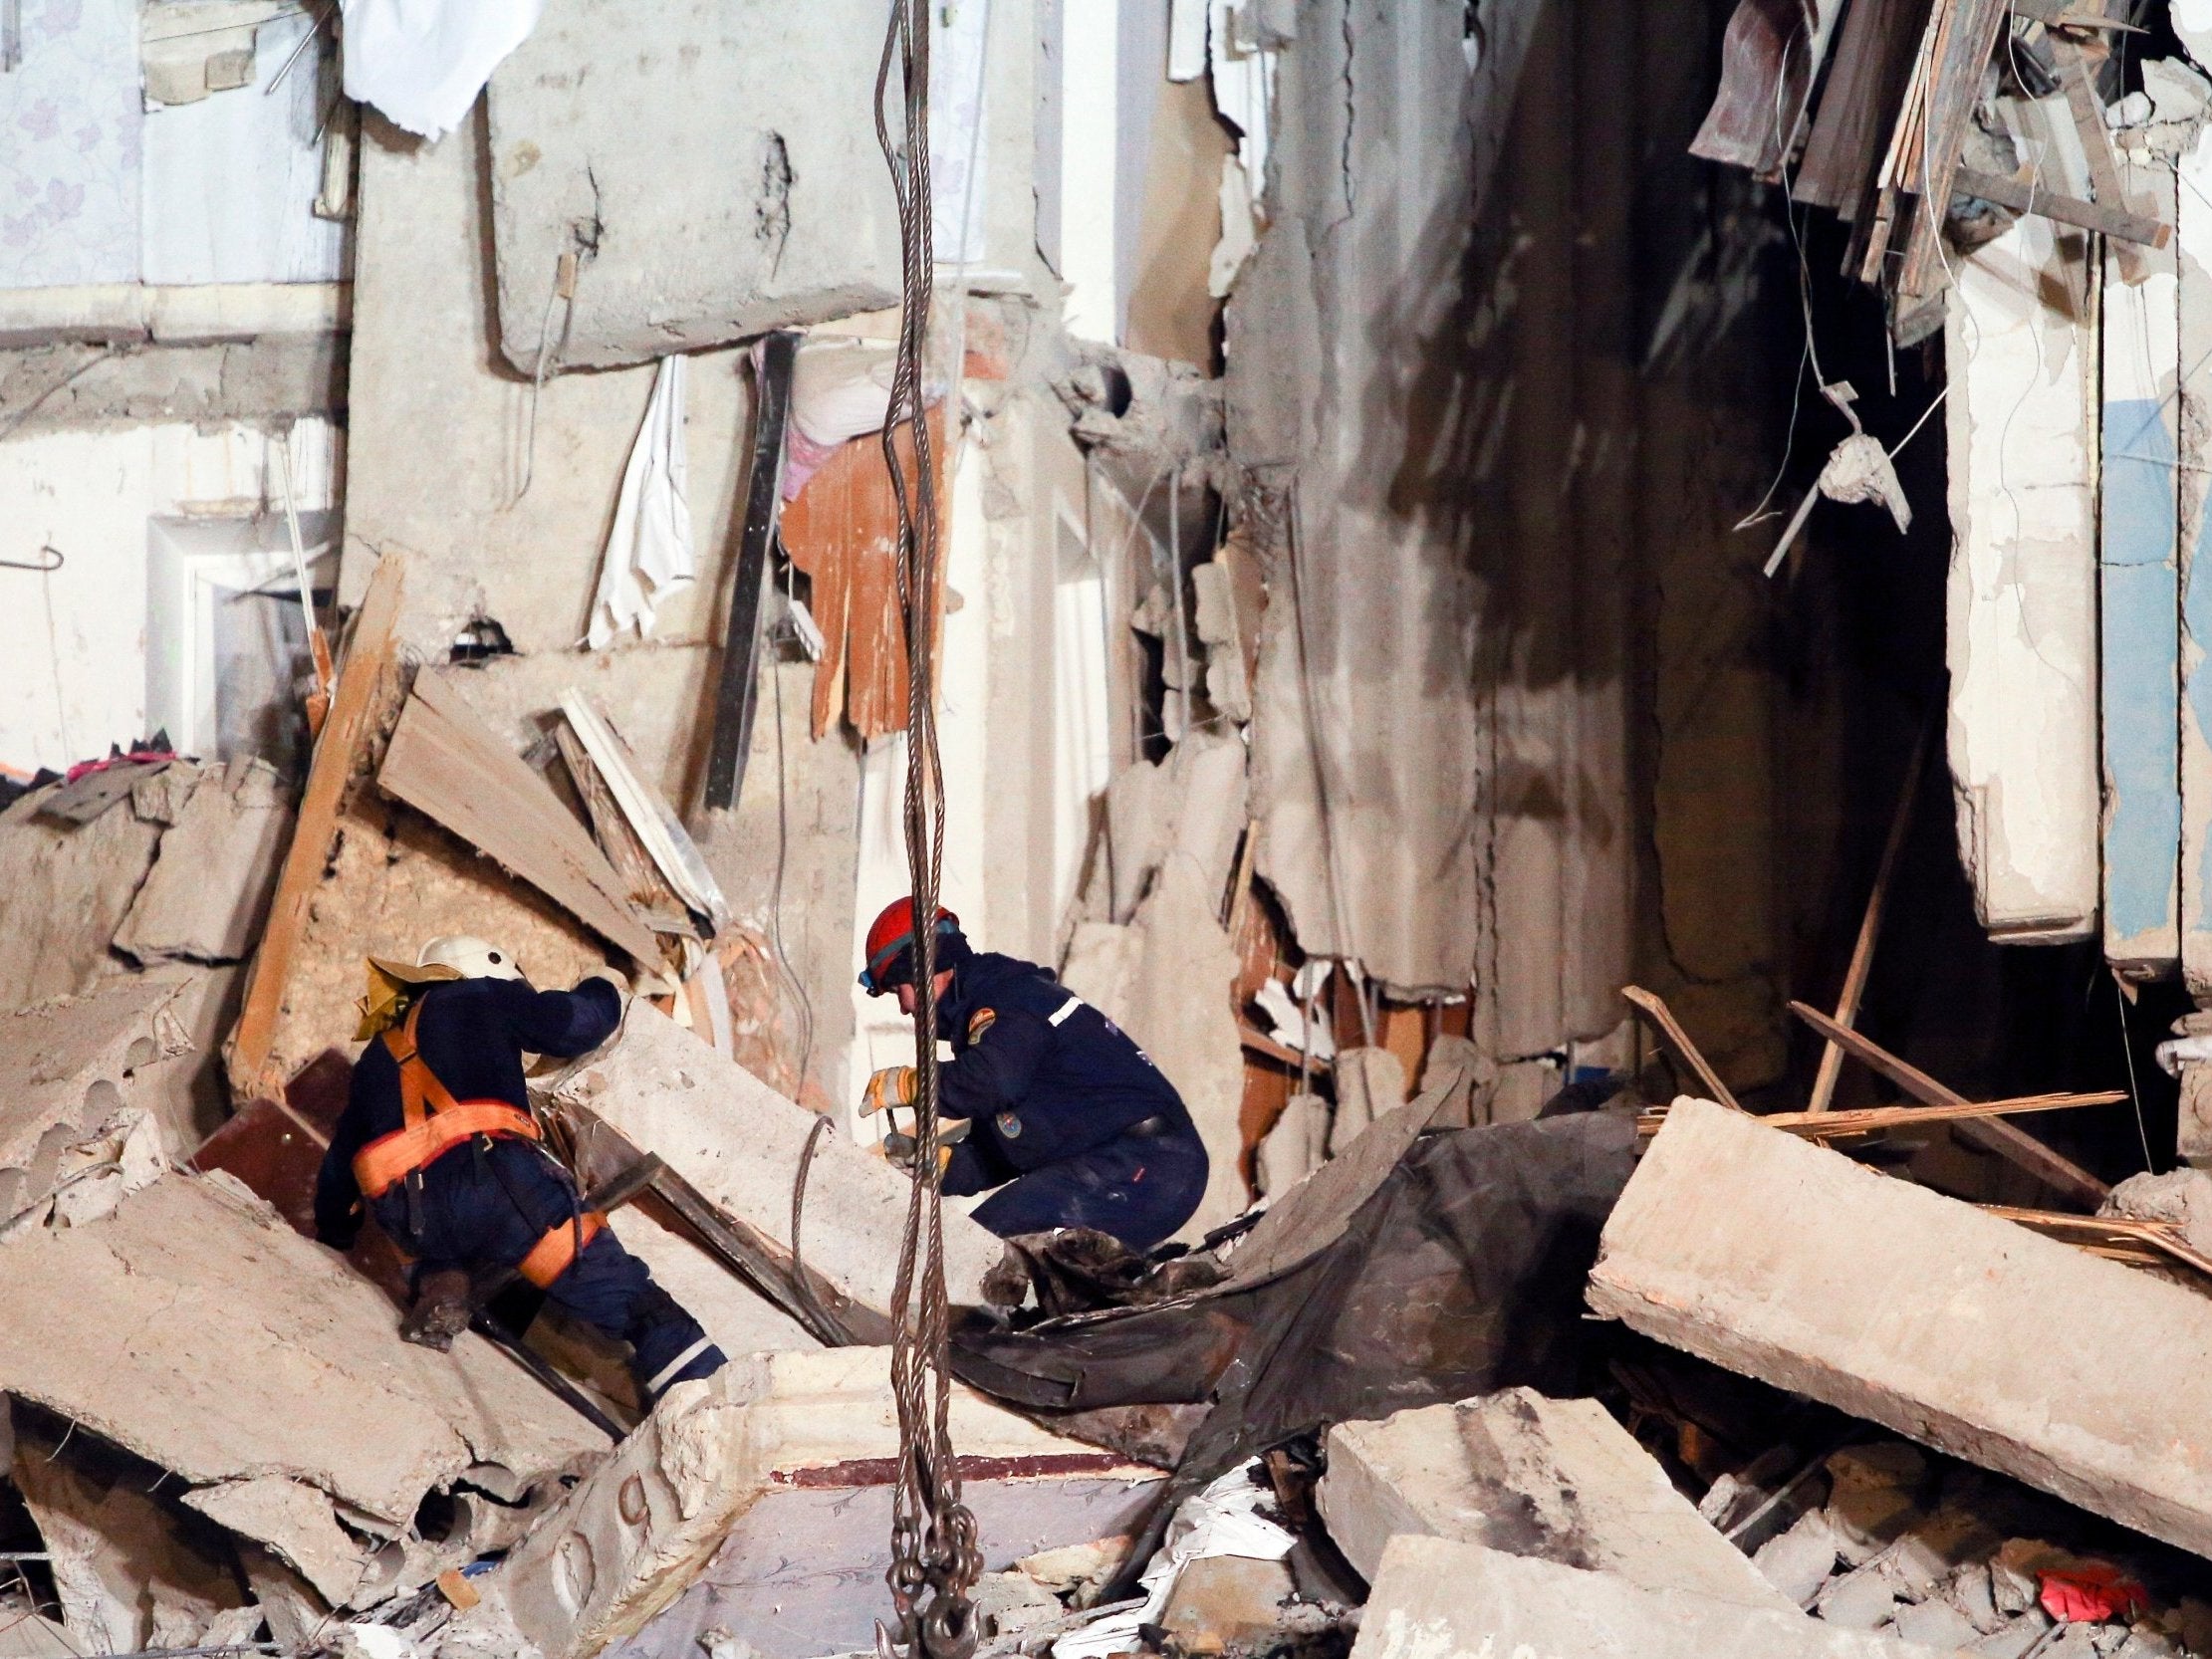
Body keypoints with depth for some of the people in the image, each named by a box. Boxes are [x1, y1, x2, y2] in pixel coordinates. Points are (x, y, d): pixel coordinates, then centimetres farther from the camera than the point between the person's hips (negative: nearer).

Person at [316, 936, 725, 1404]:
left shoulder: (378, 1055, 34)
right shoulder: (477, 999, 20)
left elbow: (340, 1158, 40)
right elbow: (575, 1024, 13)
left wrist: (331, 1235, 55)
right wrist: (604, 991, 35)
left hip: (411, 1222, 5)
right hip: (492, 1178, -5)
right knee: (618, 1290, -6)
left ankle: (438, 1285, 9)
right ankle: (700, 1382, -23)